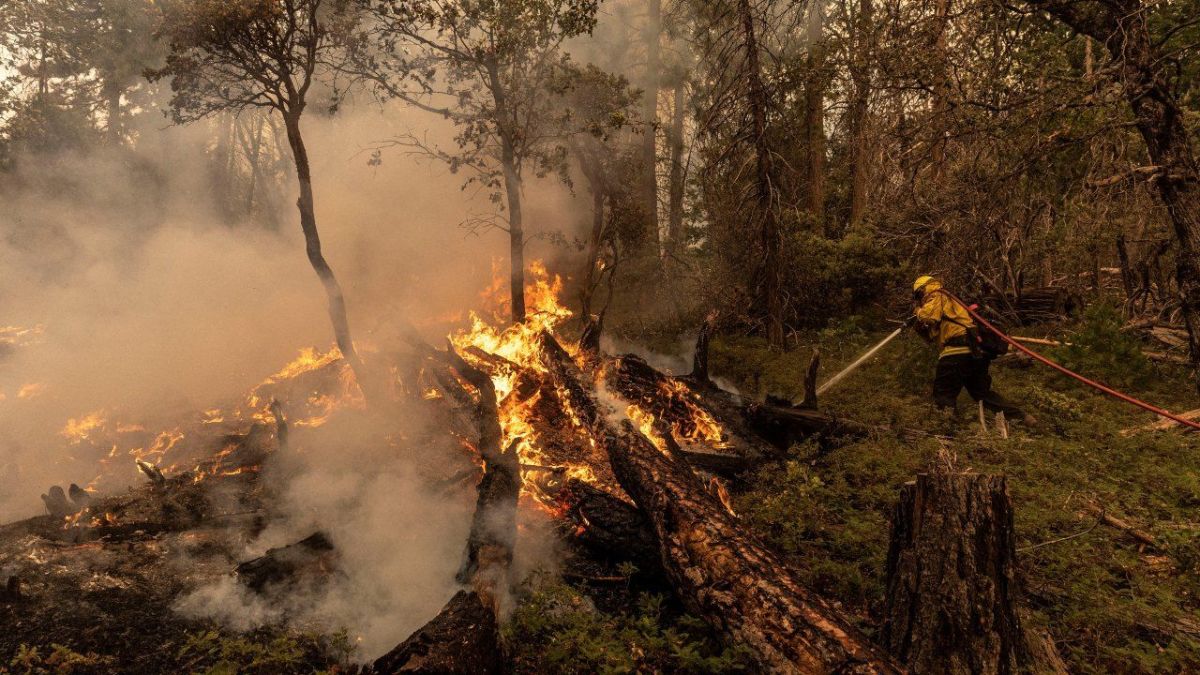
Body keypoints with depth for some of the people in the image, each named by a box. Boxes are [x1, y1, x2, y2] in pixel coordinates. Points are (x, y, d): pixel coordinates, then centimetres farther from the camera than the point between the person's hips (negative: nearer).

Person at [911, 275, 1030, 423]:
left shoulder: (938, 297, 3)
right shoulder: (950, 302, 32)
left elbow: (928, 317, -17)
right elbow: (933, 336, 32)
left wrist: (919, 310, 4)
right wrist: (919, 328, 15)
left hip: (956, 353, -10)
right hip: (975, 352, 10)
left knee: (943, 395, -4)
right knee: (983, 391, 20)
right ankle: (1020, 417, 18)